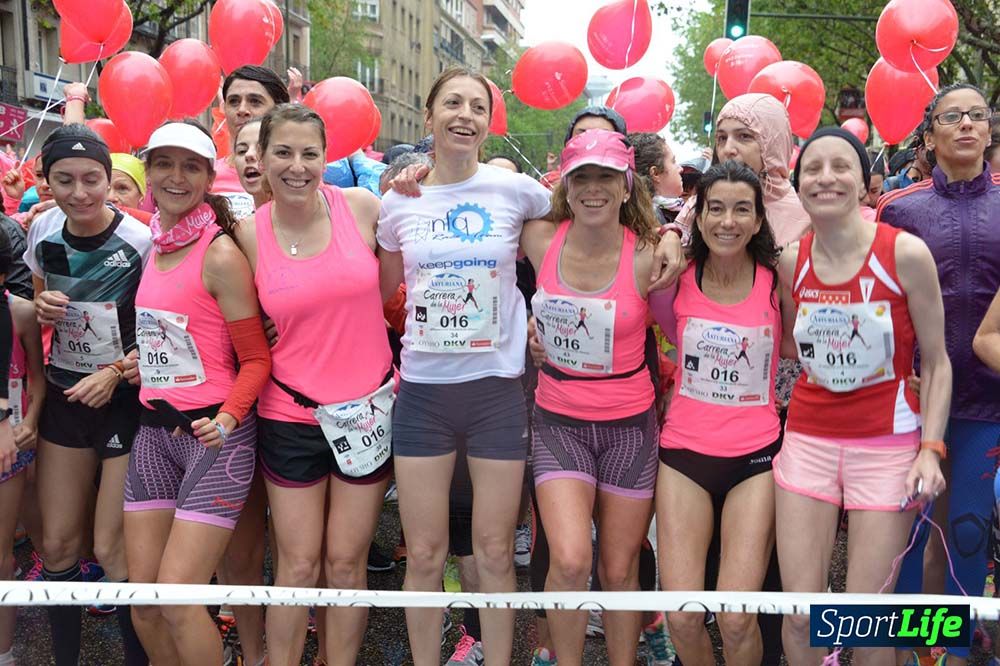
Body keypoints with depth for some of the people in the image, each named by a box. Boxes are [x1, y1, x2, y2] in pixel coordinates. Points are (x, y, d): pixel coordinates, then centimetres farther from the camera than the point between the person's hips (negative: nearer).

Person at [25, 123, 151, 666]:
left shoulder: (141, 242, -16)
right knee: (57, 544, 9)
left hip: (127, 400, -5)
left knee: (112, 550, -2)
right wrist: (42, 308, -4)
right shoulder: (43, 231, -1)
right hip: (65, 395, 5)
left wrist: (117, 371, -20)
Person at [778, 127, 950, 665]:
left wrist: (931, 449, -11)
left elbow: (937, 363, -3)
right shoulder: (791, 262, 1)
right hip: (808, 439, 3)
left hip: (887, 443, -3)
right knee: (799, 616, 4)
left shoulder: (906, 253, -10)